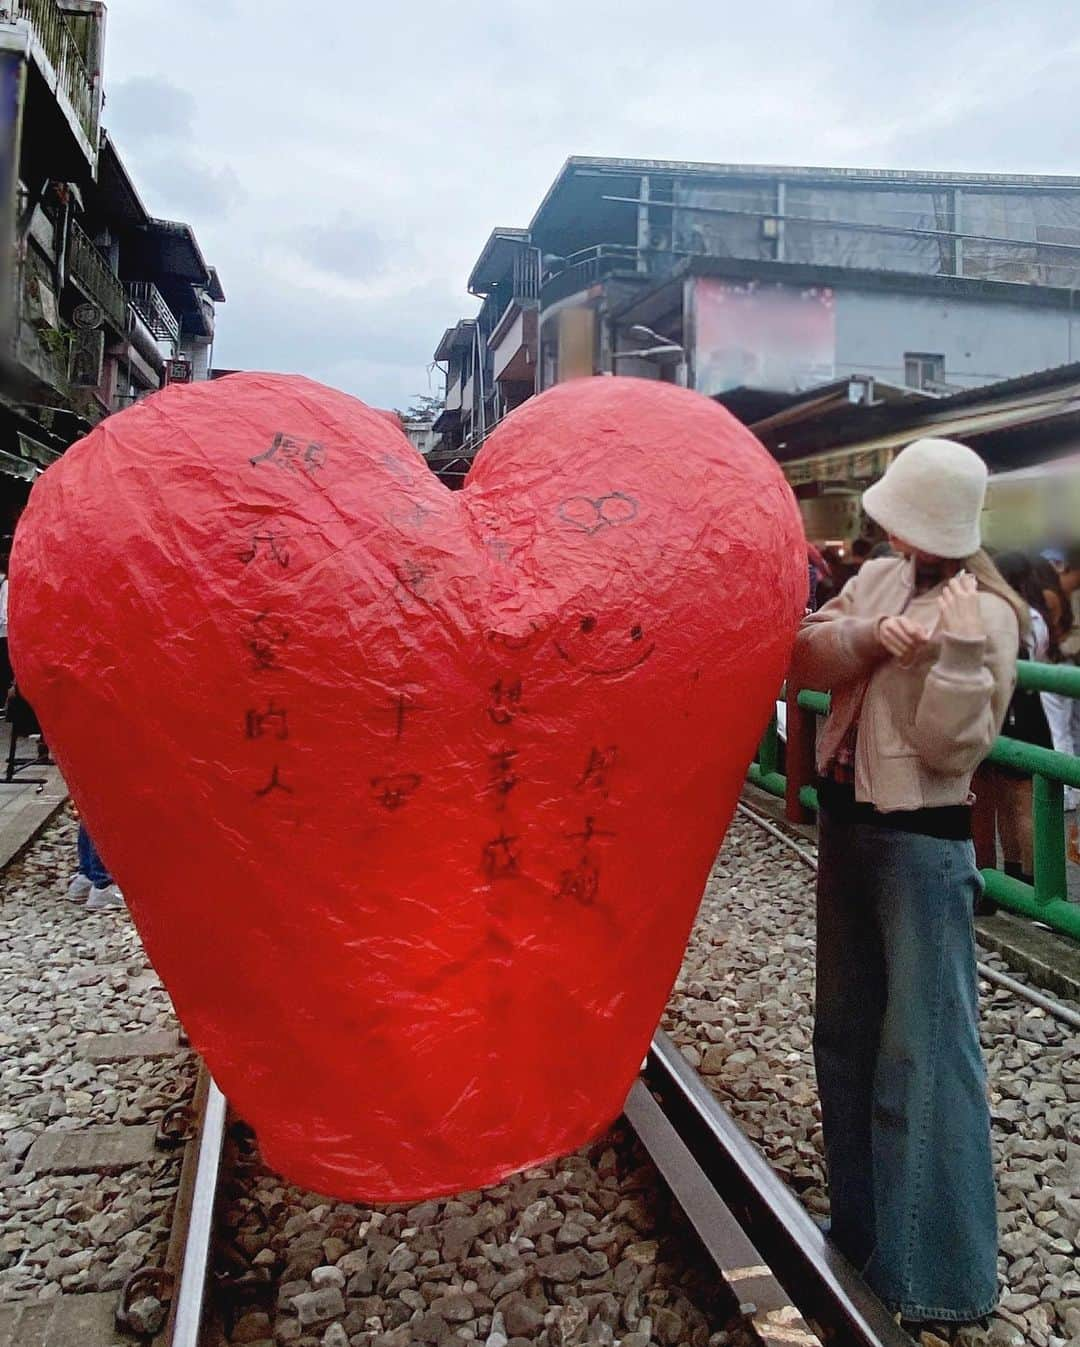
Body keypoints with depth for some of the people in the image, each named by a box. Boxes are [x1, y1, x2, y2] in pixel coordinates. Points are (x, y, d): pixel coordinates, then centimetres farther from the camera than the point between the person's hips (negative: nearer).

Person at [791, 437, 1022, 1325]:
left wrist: (955, 646, -28)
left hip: (923, 844, -8)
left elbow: (952, 750, -19)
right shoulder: (878, 581, 5)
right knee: (847, 1032, 18)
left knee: (923, 1048, 1)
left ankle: (940, 1273, 20)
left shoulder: (985, 615, -14)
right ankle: (867, 1226, 39)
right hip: (847, 825, 8)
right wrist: (871, 637, -18)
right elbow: (803, 654, -3)